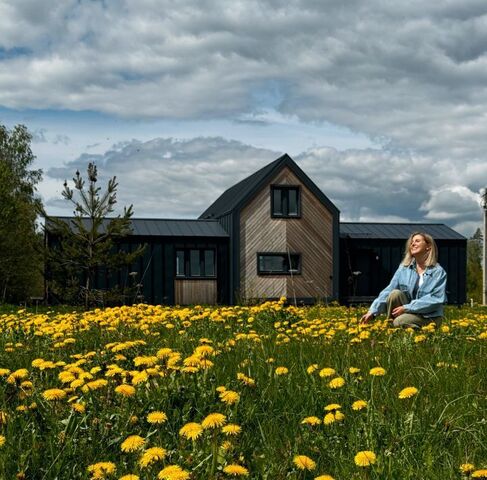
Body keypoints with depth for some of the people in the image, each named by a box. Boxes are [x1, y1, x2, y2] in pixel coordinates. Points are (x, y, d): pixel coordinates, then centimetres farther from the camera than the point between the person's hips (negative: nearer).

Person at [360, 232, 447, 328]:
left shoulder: (438, 272, -8)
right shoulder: (403, 268, 3)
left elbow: (436, 299, -18)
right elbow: (388, 291, -5)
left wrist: (407, 308, -24)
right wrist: (373, 311, -19)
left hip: (430, 317, -4)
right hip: (408, 312, 5)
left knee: (400, 321, -31)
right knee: (395, 293, -22)